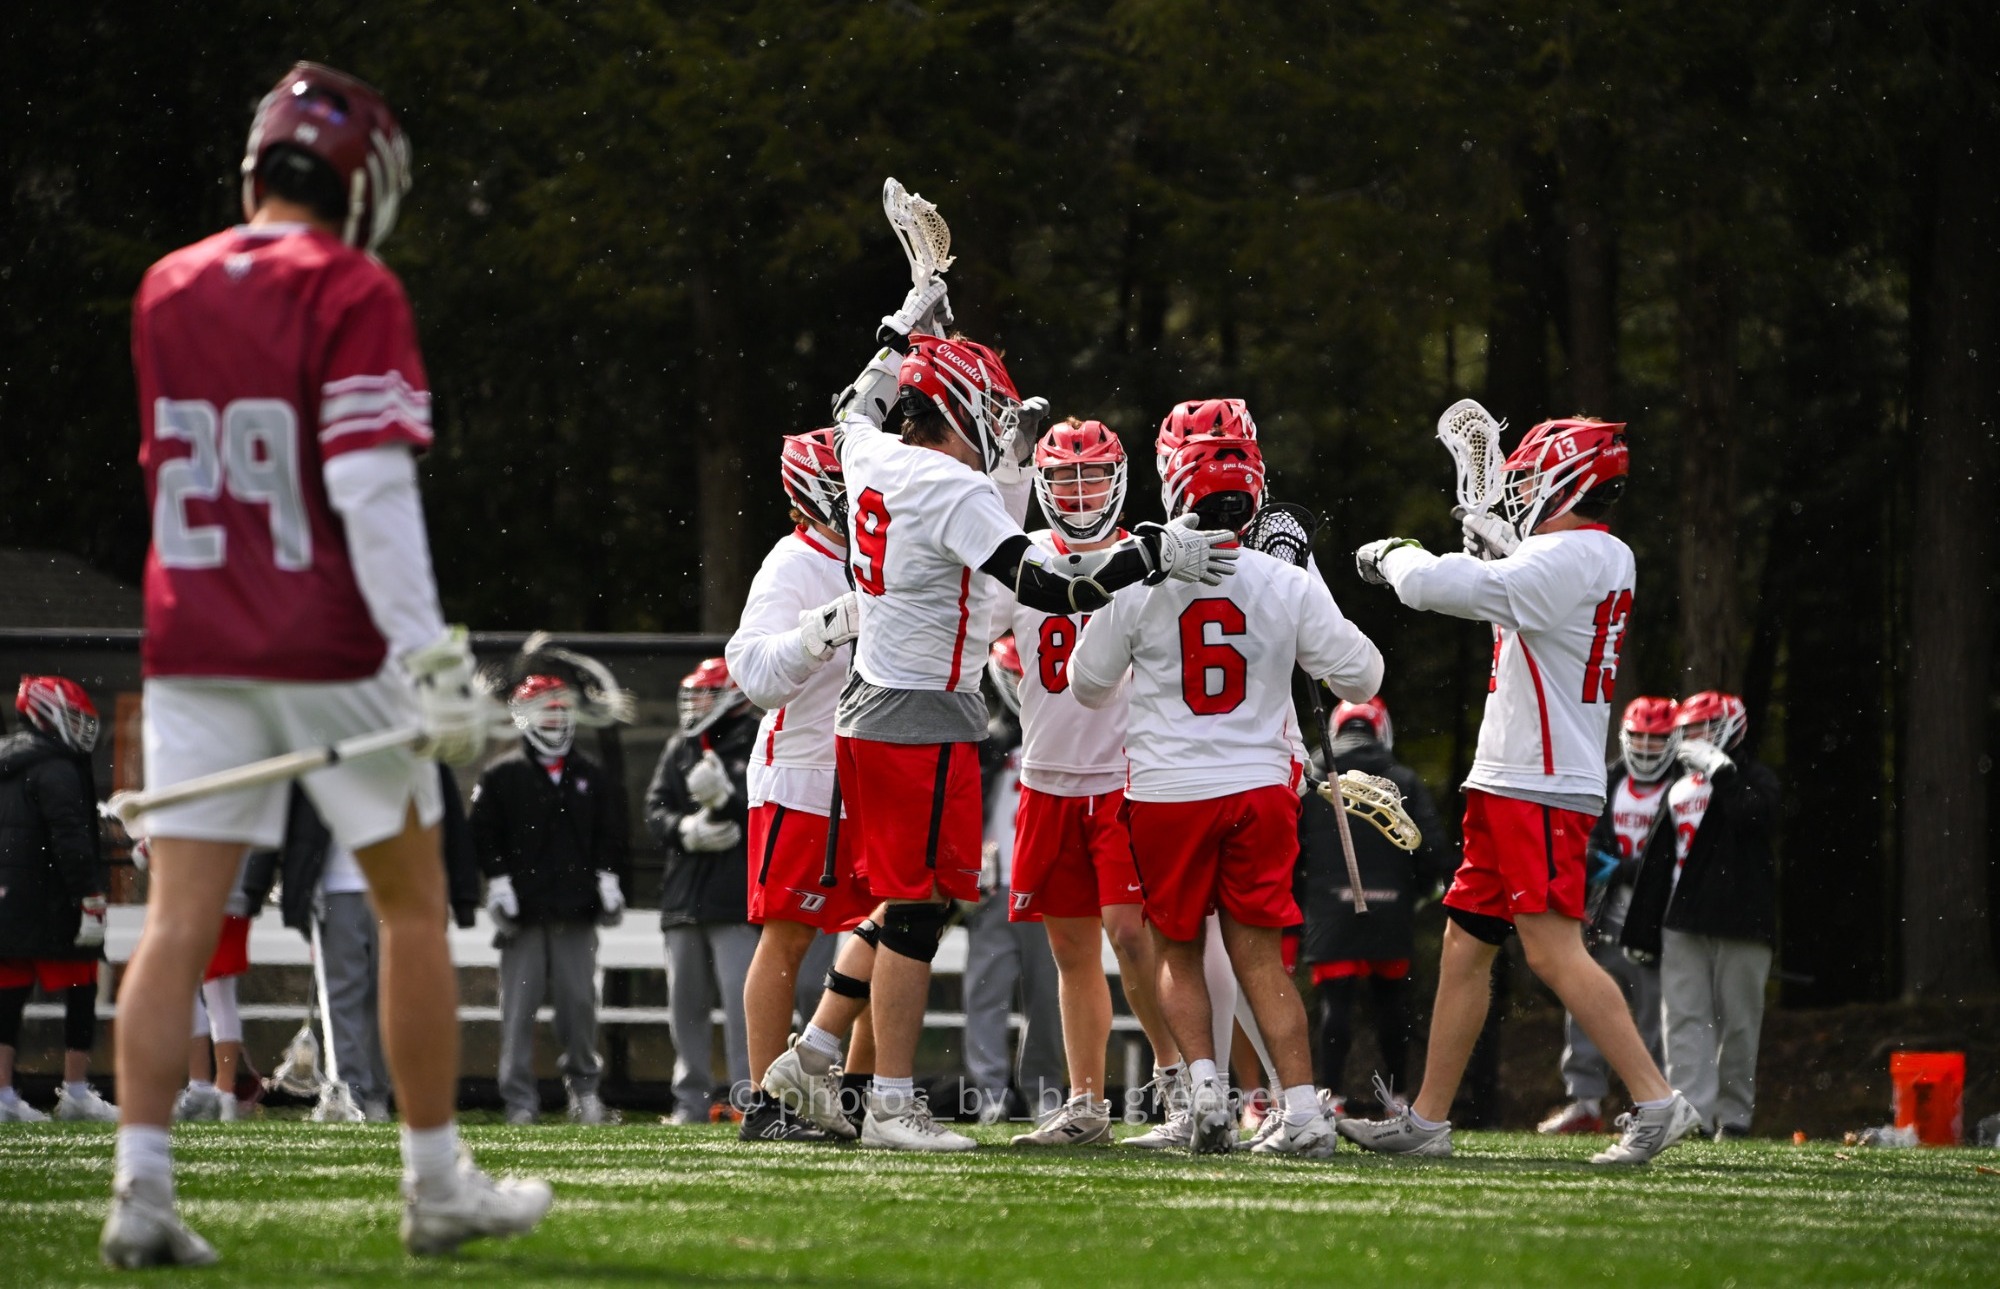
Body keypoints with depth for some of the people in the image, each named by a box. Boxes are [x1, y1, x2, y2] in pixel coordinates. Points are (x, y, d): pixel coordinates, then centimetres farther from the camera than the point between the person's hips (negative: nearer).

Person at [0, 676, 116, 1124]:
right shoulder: (56, 769, -11)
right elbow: (71, 840, -18)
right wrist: (91, 900, -19)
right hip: (50, 903, -8)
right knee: (80, 994, 0)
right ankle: (76, 1093, -1)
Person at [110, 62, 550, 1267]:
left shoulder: (167, 293, 8)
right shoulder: (355, 294, -10)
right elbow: (371, 486, -18)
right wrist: (429, 653, -20)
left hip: (194, 650, 4)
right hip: (331, 655, -4)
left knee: (180, 922, 0)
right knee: (414, 906, 10)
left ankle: (142, 1188, -12)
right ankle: (439, 1186, 15)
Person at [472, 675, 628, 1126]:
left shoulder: (590, 776, 13)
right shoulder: (502, 776, 4)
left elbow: (609, 834, 17)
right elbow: (484, 835, 1)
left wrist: (608, 883, 6)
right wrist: (498, 885, -7)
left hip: (576, 907, 2)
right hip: (524, 911, -2)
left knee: (579, 1002, 2)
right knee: (519, 1006, -4)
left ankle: (584, 1086, 16)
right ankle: (520, 1099, -1)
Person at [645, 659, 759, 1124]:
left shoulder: (759, 745, -1)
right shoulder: (680, 749, 16)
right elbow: (656, 808, 10)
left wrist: (725, 798, -25)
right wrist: (686, 830, -10)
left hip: (736, 895, -6)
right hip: (684, 891, 6)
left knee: (741, 998, -13)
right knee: (686, 1001, 9)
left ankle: (748, 1097, -12)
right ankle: (692, 1098, 15)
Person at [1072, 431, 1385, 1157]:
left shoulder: (1140, 586, -6)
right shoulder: (1289, 587, -3)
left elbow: (1089, 686, 8)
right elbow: (1360, 679, 5)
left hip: (1169, 793, -1)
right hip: (1261, 787, 1)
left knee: (1178, 956, 14)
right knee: (1260, 957, 6)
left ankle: (1204, 1082, -6)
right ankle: (1302, 1110, -4)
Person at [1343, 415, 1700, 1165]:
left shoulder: (1562, 561, -17)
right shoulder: (1610, 561, 13)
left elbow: (1438, 587, -17)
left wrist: (1393, 556, 3)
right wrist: (1505, 545, 25)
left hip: (1538, 792, -10)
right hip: (1509, 791, 10)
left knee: (1553, 950, -15)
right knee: (1465, 948, 13)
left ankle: (1655, 1100, -17)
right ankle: (1426, 1121, 17)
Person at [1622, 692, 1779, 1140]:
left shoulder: (1751, 778, 3)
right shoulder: (1681, 787, 19)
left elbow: (1755, 815, -22)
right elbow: (1659, 863, 20)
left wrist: (1719, 771, -15)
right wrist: (1642, 929, 18)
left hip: (1738, 921, -5)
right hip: (1684, 923, 5)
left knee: (1737, 1023, -1)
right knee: (1685, 1018, -5)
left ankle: (1734, 1114, 5)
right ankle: (1693, 1111, -10)